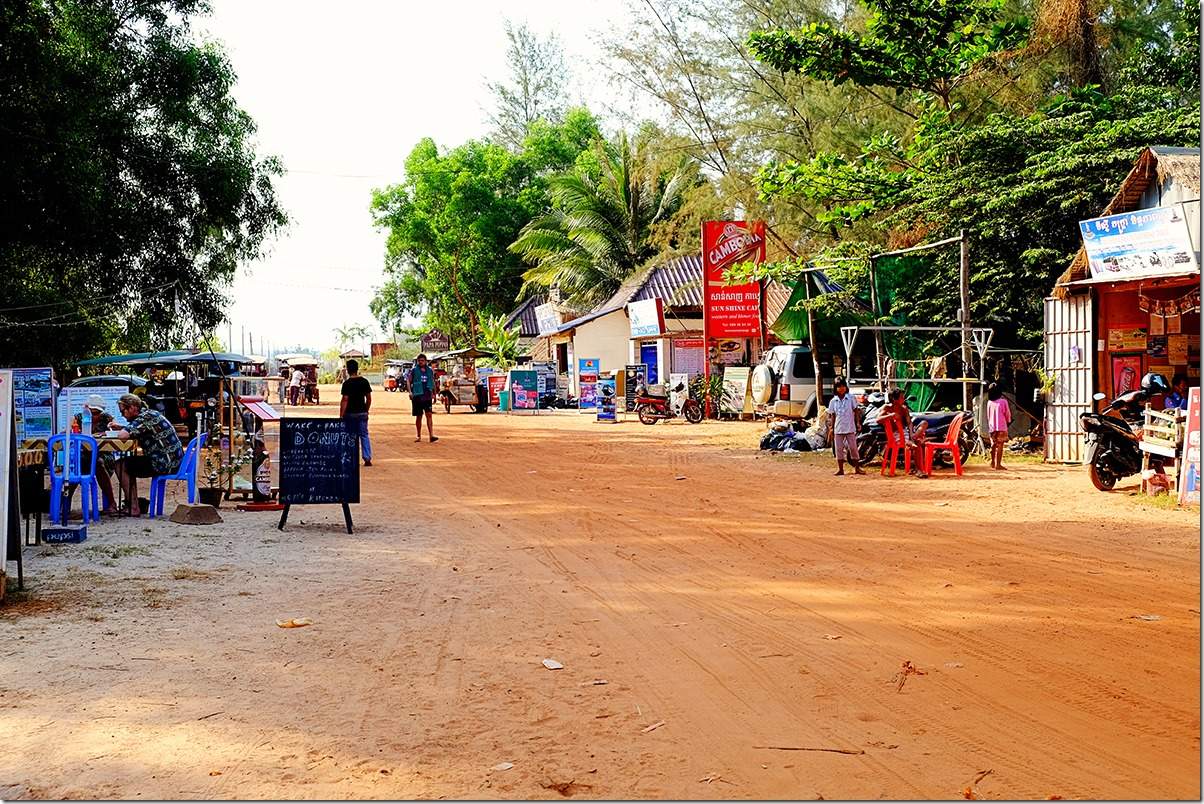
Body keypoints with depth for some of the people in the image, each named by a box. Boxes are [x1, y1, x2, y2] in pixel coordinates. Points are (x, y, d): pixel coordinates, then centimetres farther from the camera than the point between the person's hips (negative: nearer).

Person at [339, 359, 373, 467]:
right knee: (364, 435, 7)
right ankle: (367, 458, -3)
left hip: (350, 413, -3)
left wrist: (341, 416, -12)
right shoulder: (364, 382, 2)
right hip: (362, 412, 3)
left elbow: (345, 400, -14)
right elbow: (369, 398, 5)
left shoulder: (347, 383, -11)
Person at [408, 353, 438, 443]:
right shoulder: (414, 370, 1)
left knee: (429, 414, -10)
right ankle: (419, 436, 17)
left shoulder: (430, 370, 9)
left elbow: (433, 383, 18)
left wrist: (434, 394, 18)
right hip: (417, 396, -1)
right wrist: (410, 391, -17)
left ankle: (431, 435, -15)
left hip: (427, 396, 1)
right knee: (418, 416, 6)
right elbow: (409, 381, -2)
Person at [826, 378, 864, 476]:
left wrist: (858, 422, -9)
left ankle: (857, 468, 9)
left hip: (850, 428, -2)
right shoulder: (833, 401, 5)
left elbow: (856, 411, 1)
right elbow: (833, 415, 8)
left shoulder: (851, 398, -1)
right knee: (839, 449, 3)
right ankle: (840, 469, 10)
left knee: (853, 447, 1)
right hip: (838, 429, 2)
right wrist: (831, 428, 3)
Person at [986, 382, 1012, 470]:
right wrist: (1008, 421, 21)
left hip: (991, 427, 5)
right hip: (1001, 427, -5)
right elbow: (1008, 414, 1)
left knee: (993, 445, 19)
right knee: (1000, 446, -3)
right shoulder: (1003, 401, -9)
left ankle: (993, 462, 28)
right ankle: (998, 464, -7)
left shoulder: (989, 402, 3)